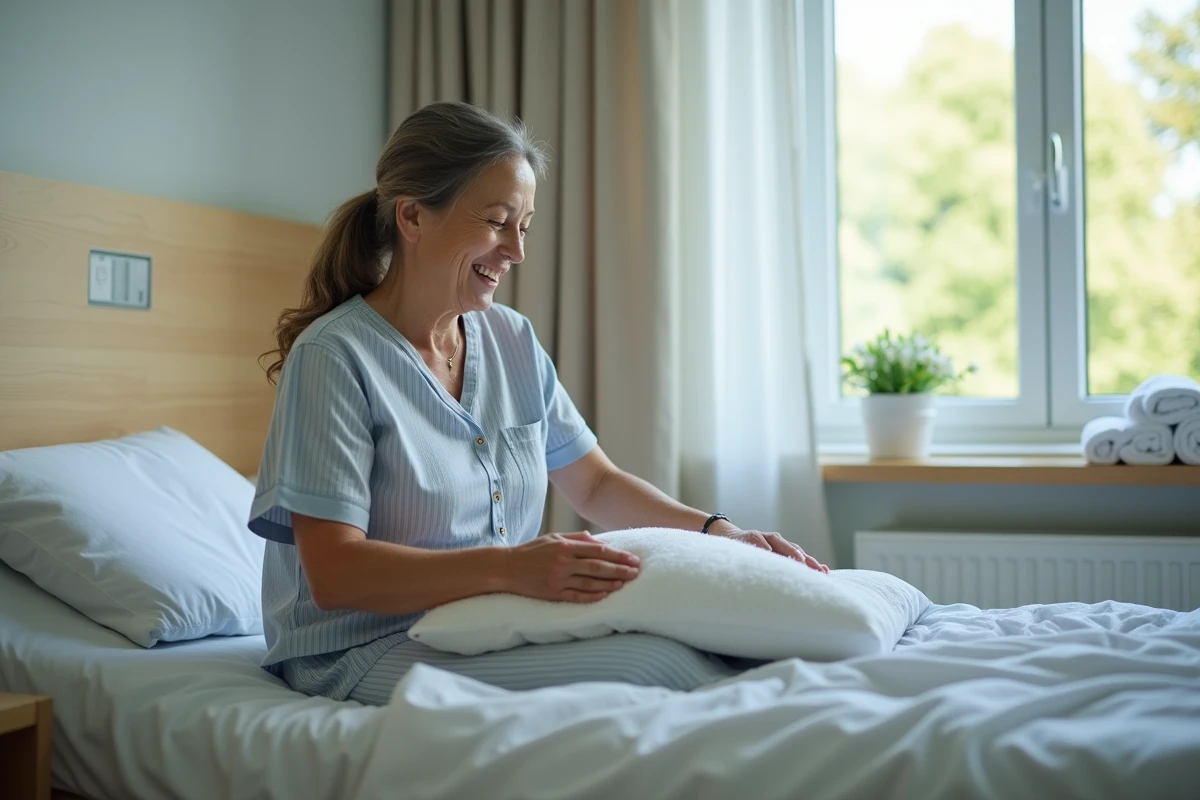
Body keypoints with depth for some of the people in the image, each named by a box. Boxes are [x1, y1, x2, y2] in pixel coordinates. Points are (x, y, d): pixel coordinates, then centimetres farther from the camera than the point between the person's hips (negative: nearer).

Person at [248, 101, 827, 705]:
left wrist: (717, 532, 1)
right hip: (371, 650, -6)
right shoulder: (333, 355, -12)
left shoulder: (512, 340, 10)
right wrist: (508, 568, -30)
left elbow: (595, 485, 17)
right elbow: (333, 574, -18)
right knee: (656, 665, -25)